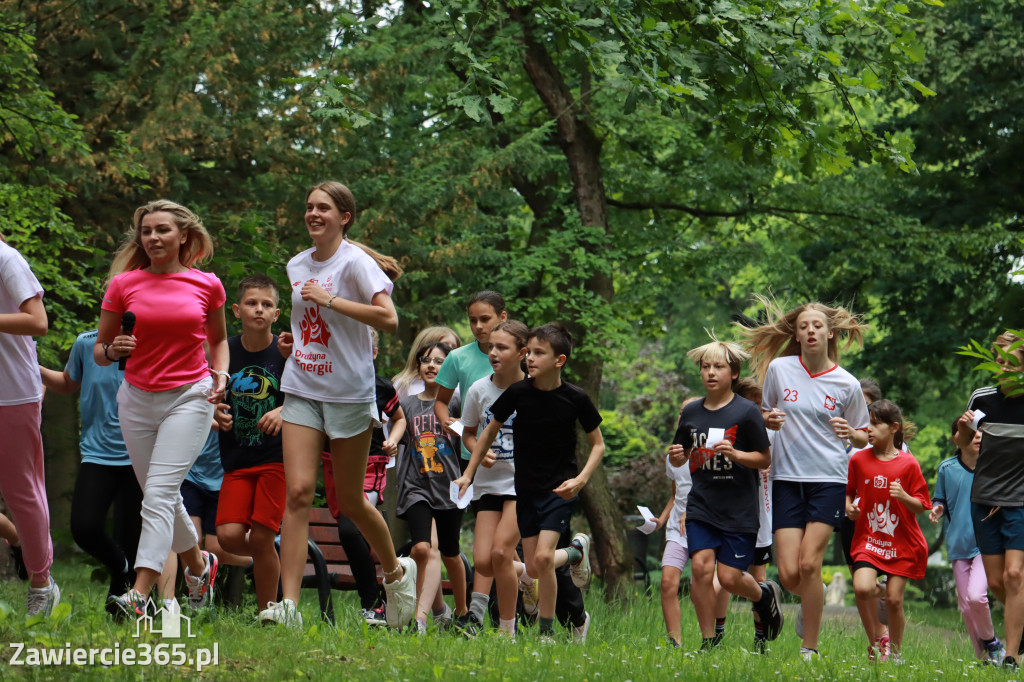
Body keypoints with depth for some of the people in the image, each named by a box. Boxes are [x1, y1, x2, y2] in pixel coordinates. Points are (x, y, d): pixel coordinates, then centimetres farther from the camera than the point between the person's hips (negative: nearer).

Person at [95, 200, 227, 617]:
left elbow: (218, 339, 19)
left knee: (159, 492, -17)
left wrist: (220, 372, 0)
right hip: (137, 398, 3)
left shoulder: (207, 286, 3)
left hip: (189, 397, -3)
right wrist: (114, 350, -14)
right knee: (161, 495, 12)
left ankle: (139, 594, -25)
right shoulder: (123, 285, 3)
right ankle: (199, 564, 39)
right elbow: (98, 352, 8)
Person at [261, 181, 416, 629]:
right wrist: (290, 340, 7)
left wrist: (329, 299, -22)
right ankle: (288, 605, -18)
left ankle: (396, 571, 34)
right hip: (302, 390, 5)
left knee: (350, 501, 6)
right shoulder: (297, 266, 11)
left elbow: (388, 319, -23)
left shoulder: (355, 262, -9)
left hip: (349, 394, -4)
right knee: (298, 492, -11)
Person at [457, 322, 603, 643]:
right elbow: (490, 432, 9)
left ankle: (547, 633, -2)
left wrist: (580, 480, -15)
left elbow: (598, 444, -1)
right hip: (526, 487, 4)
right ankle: (576, 551, 32)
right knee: (533, 569, 1)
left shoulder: (575, 399, -12)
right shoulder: (518, 392, -7)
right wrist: (469, 473, 6)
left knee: (543, 558, -19)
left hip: (560, 488, -4)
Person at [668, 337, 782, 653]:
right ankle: (708, 640, 0)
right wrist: (676, 456, -6)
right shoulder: (691, 412, 7)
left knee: (729, 577, -4)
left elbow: (765, 459, -4)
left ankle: (765, 595, 31)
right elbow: (681, 458, 17)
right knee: (701, 566, -13)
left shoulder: (747, 412, -6)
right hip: (701, 505, 3)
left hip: (739, 509, -3)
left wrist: (735, 454, -21)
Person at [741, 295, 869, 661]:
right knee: (789, 574, -6)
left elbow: (864, 437, 11)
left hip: (828, 479, -2)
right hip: (787, 477, 2)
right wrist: (769, 420, -7)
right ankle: (815, 602, 30)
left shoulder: (847, 384, 0)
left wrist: (850, 432, -12)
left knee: (809, 564, -15)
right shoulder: (778, 368, 3)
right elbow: (764, 414, 17)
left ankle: (810, 649, -4)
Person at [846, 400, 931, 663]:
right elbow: (848, 491, 14)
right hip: (868, 539, 1)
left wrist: (904, 497, -23)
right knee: (862, 588, -21)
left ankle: (895, 652, 23)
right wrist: (848, 506, -7)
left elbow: (920, 506, -3)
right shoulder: (858, 460, 0)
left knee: (894, 600, 0)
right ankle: (873, 643, 2)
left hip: (903, 543, -1)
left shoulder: (908, 464, -6)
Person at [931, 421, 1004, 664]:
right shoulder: (947, 468, 3)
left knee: (976, 595, -21)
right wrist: (937, 509, -9)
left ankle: (991, 642, 4)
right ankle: (984, 658, 17)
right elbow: (940, 501, 13)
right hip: (959, 543, 3)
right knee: (966, 606, 3)